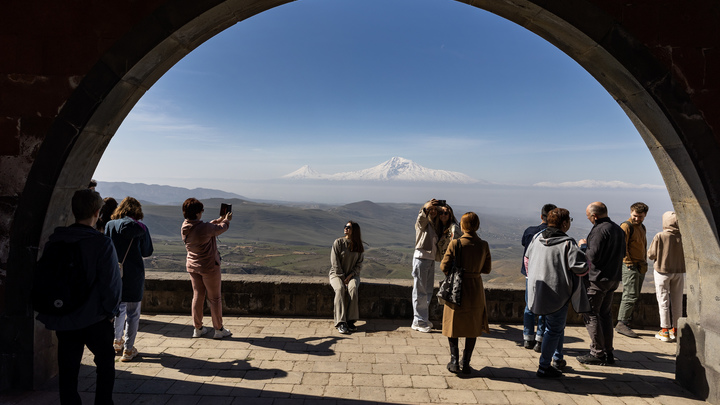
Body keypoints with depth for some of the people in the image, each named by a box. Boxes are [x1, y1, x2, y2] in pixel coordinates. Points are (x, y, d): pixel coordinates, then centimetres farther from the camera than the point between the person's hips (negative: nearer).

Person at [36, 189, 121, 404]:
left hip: (62, 319, 4)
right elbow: (111, 282, -18)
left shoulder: (54, 240, -1)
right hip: (94, 318, -4)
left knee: (67, 369, 15)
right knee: (105, 364, 15)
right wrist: (111, 311, -2)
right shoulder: (102, 243, -18)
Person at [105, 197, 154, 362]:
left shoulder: (109, 225, -1)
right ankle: (128, 350, 10)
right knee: (133, 313, 5)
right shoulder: (140, 227, -8)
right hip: (133, 275, -4)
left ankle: (118, 341, 36)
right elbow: (147, 252, 1)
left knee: (119, 308, 22)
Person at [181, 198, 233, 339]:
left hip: (192, 266, 7)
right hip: (209, 267, -7)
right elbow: (221, 228, -8)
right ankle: (219, 329, 17)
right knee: (215, 298, 7)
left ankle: (197, 328, 25)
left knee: (197, 296, 17)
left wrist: (218, 220, 22)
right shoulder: (204, 228, -26)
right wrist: (227, 220, 13)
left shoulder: (185, 227, -4)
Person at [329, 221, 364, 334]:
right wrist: (342, 278, -14)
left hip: (352, 275, 2)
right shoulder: (338, 242, -3)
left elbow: (359, 265, 5)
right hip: (337, 274, -2)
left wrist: (350, 276, -11)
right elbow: (335, 264, -7)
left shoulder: (358, 245, 5)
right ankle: (340, 323, -33)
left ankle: (350, 321, -27)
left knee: (353, 288, -31)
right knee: (340, 289, -33)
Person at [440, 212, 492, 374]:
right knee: (473, 327, 16)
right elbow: (487, 269, 3)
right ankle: (466, 362, 19)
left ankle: (454, 361, 14)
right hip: (476, 289, 3)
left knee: (453, 325, 15)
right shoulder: (484, 245, -5)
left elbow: (444, 267, -15)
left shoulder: (456, 244, -15)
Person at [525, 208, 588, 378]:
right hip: (557, 293, -8)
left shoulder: (537, 238, 3)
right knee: (554, 330, 4)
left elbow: (527, 259, 15)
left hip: (538, 291, 8)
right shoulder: (568, 243, -19)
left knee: (557, 325, 26)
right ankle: (544, 367, 12)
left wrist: (533, 277, 27)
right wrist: (582, 249, 0)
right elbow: (582, 269, -17)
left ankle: (557, 359, 37)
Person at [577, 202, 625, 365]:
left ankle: (597, 353, 3)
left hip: (597, 279, -9)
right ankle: (608, 353, 20)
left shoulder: (600, 230, -18)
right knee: (605, 314, 15)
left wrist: (583, 245, -6)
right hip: (613, 278, 9)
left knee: (591, 314, 0)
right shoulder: (618, 229, 11)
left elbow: (593, 256, -22)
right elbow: (623, 253, 20)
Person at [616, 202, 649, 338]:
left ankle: (626, 322, 14)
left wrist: (644, 263, 18)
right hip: (630, 266, -9)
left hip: (641, 267, 9)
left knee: (634, 297, 9)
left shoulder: (642, 227, 19)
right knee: (630, 296, -12)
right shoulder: (626, 226, -8)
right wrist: (629, 263, -17)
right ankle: (621, 323, -9)